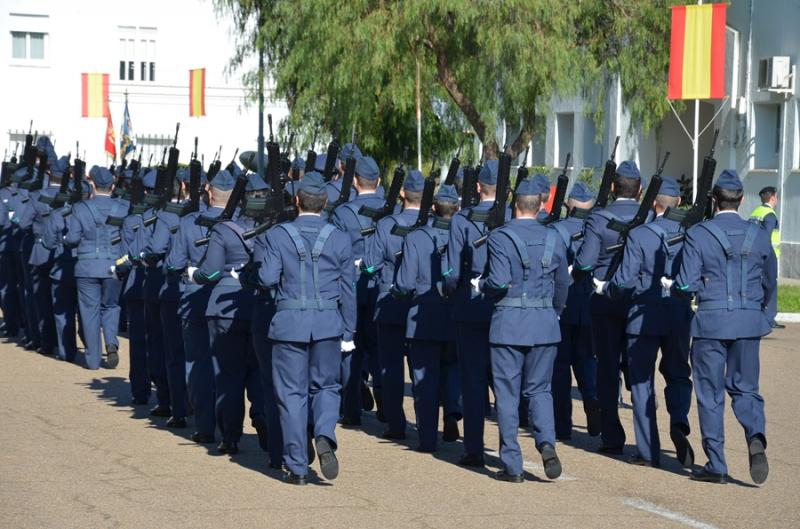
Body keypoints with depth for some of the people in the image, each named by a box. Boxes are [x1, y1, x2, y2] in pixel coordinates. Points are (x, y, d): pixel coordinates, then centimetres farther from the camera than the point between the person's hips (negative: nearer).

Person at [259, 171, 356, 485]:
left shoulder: (279, 235, -4)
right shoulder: (339, 239, 2)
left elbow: (267, 279, -10)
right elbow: (348, 290, 4)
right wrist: (348, 333, 11)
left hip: (289, 323, -1)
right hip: (328, 323, 1)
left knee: (292, 393, 6)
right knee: (326, 386, 15)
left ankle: (297, 467, 6)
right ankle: (325, 437, -14)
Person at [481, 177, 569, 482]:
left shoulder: (501, 237, -9)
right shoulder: (554, 239, 5)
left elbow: (499, 282, -19)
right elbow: (563, 285, 12)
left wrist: (481, 284, 2)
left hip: (509, 323, -3)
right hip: (545, 324, 3)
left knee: (507, 394, 4)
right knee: (539, 390, 14)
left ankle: (512, 465, 4)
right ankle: (547, 443, -11)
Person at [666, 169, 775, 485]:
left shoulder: (698, 235, -7)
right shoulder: (759, 235, 4)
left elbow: (687, 286, -11)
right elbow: (770, 282, 14)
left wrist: (670, 287, 12)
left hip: (711, 321, -3)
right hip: (749, 322, 3)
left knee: (710, 393, 6)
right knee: (745, 388, 12)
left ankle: (716, 465, 9)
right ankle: (756, 437, -16)